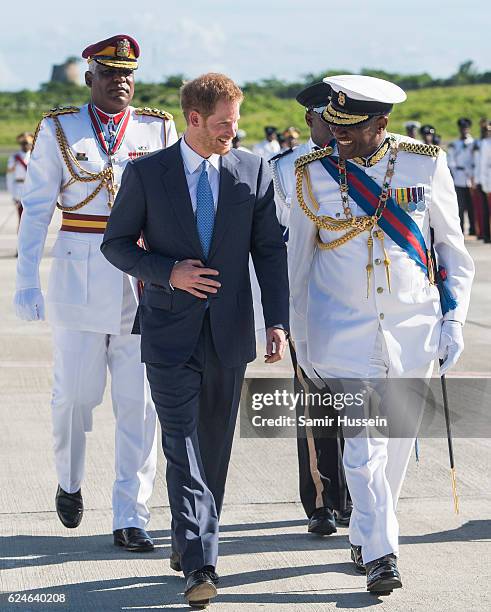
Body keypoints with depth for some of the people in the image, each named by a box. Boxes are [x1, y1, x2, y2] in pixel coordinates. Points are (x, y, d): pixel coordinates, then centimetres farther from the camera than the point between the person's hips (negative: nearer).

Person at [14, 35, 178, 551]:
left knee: (138, 404, -1)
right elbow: (36, 209, 4)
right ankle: (69, 484, 32)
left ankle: (130, 519, 5)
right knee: (74, 394, 3)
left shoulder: (159, 130, 7)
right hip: (79, 279, -1)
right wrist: (26, 282, -2)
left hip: (145, 284, 1)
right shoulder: (59, 130, 4)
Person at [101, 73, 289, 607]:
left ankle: (189, 541, 28)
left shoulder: (253, 171, 3)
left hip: (230, 329, 3)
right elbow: (116, 243, 2)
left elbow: (269, 249, 5)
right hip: (170, 330, -3)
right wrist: (168, 273, -13)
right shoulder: (146, 173, -3)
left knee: (215, 446, 11)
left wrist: (277, 320, -3)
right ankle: (199, 563, -15)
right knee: (183, 446, -10)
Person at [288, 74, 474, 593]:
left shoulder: (425, 164, -5)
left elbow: (452, 245, 5)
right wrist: (301, 338, 8)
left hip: (413, 326, 2)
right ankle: (380, 553, -6)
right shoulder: (314, 174, -5)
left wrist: (453, 318, 0)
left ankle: (364, 535, 31)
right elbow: (298, 259, 5)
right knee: (364, 440, -10)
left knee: (398, 437, 12)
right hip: (344, 330, -2)